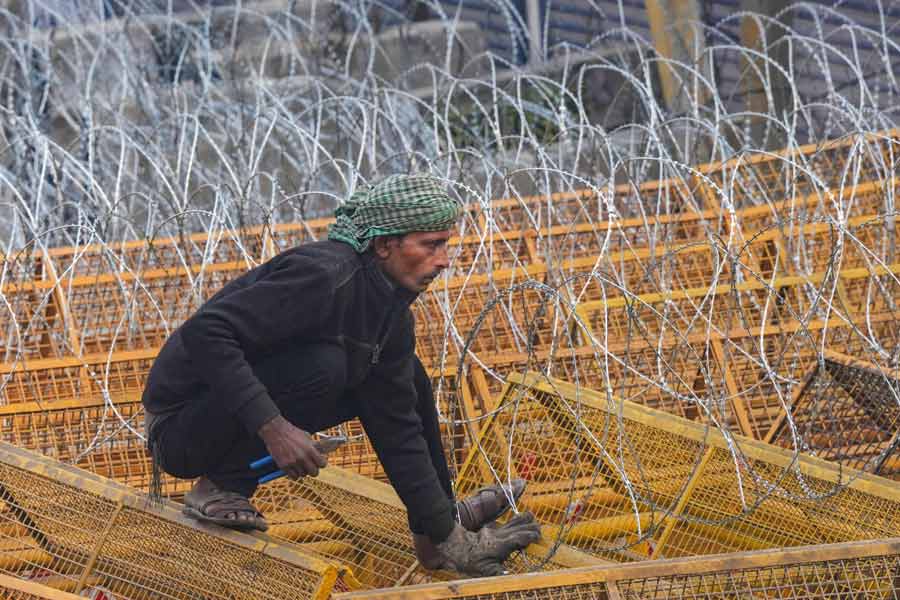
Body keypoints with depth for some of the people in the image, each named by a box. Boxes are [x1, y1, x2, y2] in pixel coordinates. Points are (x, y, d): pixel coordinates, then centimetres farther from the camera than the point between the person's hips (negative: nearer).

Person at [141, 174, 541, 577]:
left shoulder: (394, 316, 3)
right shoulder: (322, 275, -26)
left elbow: (398, 431, 7)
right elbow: (204, 332, -32)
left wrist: (445, 535, 3)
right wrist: (272, 426, -37)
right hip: (180, 430, -9)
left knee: (403, 379, 11)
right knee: (321, 364, -32)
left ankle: (444, 533, 17)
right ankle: (221, 487, -16)